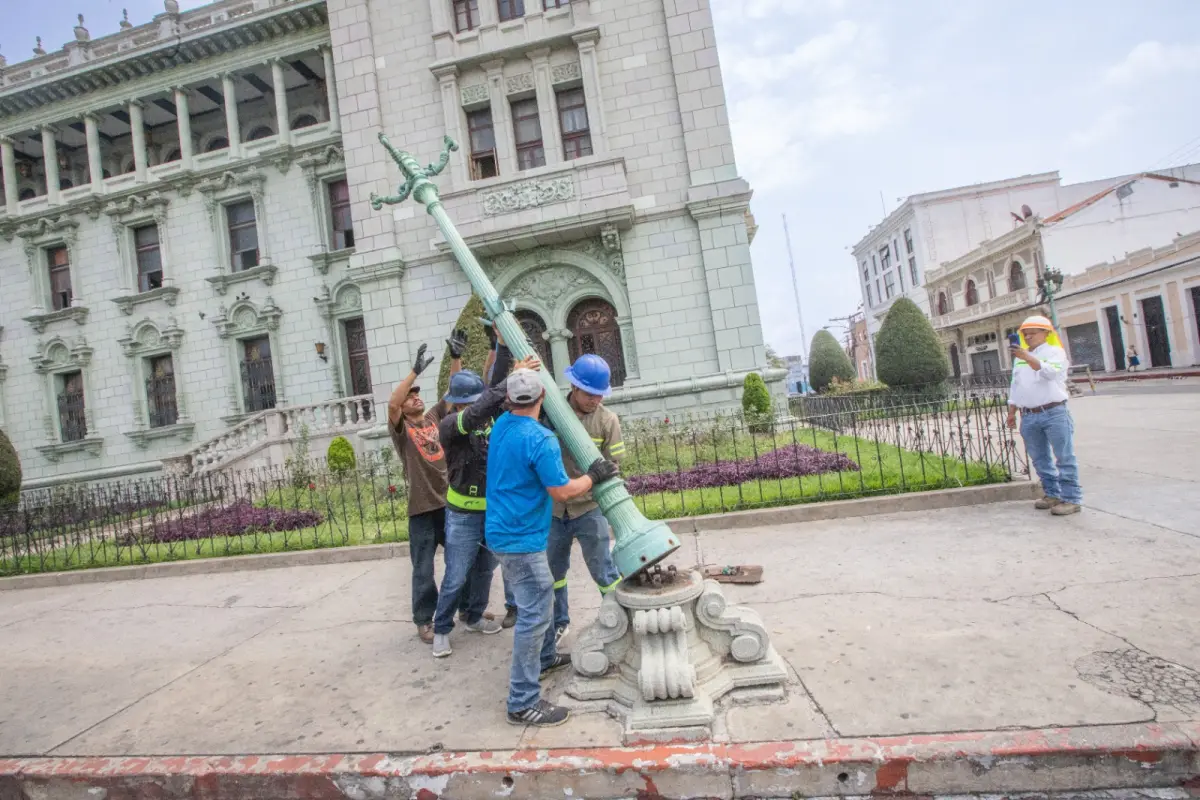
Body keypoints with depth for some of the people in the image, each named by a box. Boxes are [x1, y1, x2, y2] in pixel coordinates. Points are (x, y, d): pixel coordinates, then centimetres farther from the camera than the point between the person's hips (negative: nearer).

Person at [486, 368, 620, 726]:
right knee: (534, 615, -3)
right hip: (521, 539, -10)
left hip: (502, 532, 10)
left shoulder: (501, 425, 3)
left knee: (537, 601, 26)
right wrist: (593, 476, -3)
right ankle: (523, 703, 4)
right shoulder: (540, 439, -22)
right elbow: (561, 491, -18)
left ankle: (544, 658, 44)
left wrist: (518, 372, 33)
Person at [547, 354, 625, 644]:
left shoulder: (607, 419, -9)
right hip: (553, 507, 2)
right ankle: (559, 621, 40)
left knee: (603, 570, 5)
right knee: (553, 569, 18)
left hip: (589, 507, -2)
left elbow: (613, 464, -5)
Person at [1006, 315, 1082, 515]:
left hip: (1054, 413, -6)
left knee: (1064, 458, -3)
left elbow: (1049, 371, -23)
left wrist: (1027, 357, -35)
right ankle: (1052, 494, 23)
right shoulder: (1019, 357, 17)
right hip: (1029, 417, 6)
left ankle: (1071, 499, 0)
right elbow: (1015, 386, 20)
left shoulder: (1055, 352, -1)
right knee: (1040, 459, 12)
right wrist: (1012, 411, 16)